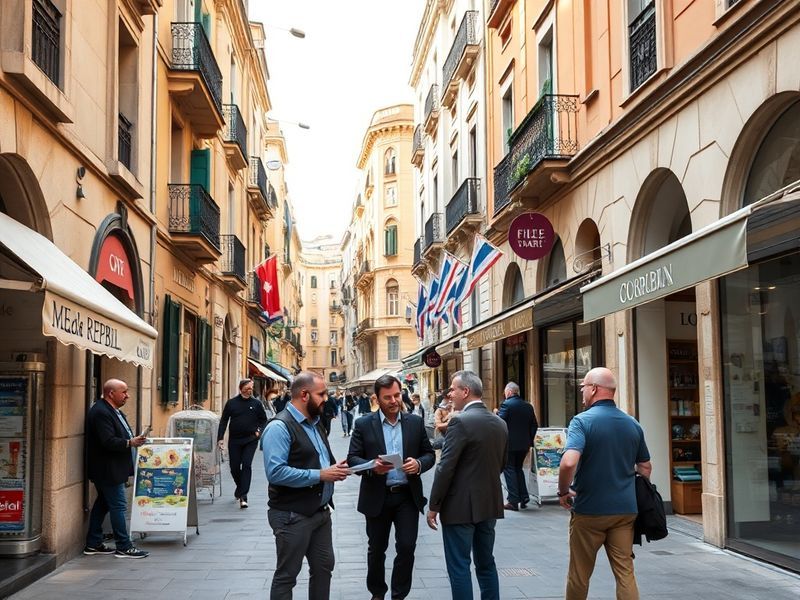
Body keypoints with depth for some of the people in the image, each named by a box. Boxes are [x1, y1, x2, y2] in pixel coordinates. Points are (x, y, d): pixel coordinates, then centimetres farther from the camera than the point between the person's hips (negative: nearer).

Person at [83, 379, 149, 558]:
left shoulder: (112, 410, 15)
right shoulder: (100, 412, -20)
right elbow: (108, 441, -27)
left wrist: (134, 439, 10)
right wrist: (130, 443, -28)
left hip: (111, 469, 11)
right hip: (107, 470, -11)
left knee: (103, 503, 15)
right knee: (118, 505, -7)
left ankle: (93, 544, 23)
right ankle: (124, 547, -1)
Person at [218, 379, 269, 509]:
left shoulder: (256, 403, 2)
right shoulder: (231, 403, 2)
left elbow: (264, 420, 10)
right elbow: (223, 421, 5)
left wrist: (259, 431, -8)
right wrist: (220, 438, -2)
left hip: (251, 440, -1)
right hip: (234, 440, 1)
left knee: (246, 465, -10)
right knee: (234, 467, 8)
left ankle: (243, 495, -9)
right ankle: (240, 486, 37)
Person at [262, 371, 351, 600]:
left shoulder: (315, 422, 11)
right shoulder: (280, 427, -18)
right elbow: (275, 472, -27)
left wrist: (334, 467, 0)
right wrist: (320, 475, -24)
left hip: (321, 511, 9)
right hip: (292, 515, -9)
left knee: (323, 567, 16)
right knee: (286, 576, 4)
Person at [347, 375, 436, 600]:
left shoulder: (416, 422, 3)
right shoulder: (364, 425, -3)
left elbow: (429, 454, 6)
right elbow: (352, 458, -5)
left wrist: (419, 464, -16)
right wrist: (372, 467, -24)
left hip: (408, 496, 1)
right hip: (377, 497, 0)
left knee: (407, 547, -3)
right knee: (376, 550, 13)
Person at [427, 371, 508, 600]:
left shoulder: (460, 421, -16)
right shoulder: (500, 423, 7)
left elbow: (445, 468, -17)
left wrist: (433, 506, -9)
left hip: (461, 505, -7)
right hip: (490, 504, 7)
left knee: (459, 566, 1)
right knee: (486, 563, 16)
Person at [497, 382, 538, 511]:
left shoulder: (506, 404, -12)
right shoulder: (528, 406, 8)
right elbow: (534, 426, 10)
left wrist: (496, 413, 3)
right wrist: (529, 442, 16)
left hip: (509, 443, -6)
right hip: (523, 444, 6)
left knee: (509, 470, 1)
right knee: (518, 468, 19)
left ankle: (513, 501, -1)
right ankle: (524, 498, 13)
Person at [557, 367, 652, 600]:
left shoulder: (582, 421, -13)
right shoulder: (633, 425, 6)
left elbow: (568, 463, -27)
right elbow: (645, 468, 15)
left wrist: (563, 492, -11)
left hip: (589, 511, -4)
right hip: (625, 510, 4)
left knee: (579, 574, 12)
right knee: (625, 573, 6)